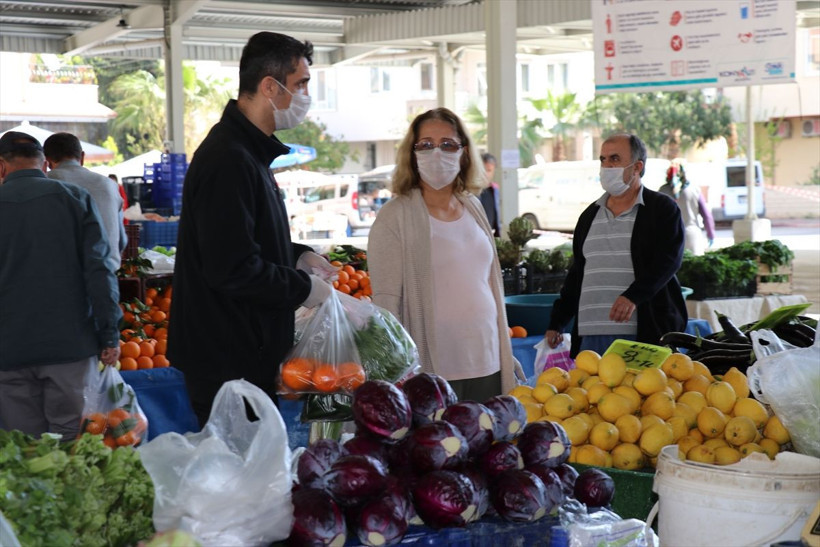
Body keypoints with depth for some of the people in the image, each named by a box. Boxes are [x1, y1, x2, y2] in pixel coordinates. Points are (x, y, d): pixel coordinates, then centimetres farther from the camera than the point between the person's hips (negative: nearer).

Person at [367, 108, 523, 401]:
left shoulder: (473, 207, 13)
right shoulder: (395, 217, -6)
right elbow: (385, 302, -10)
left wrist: (506, 352, 19)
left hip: (487, 368, 6)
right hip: (433, 374, -5)